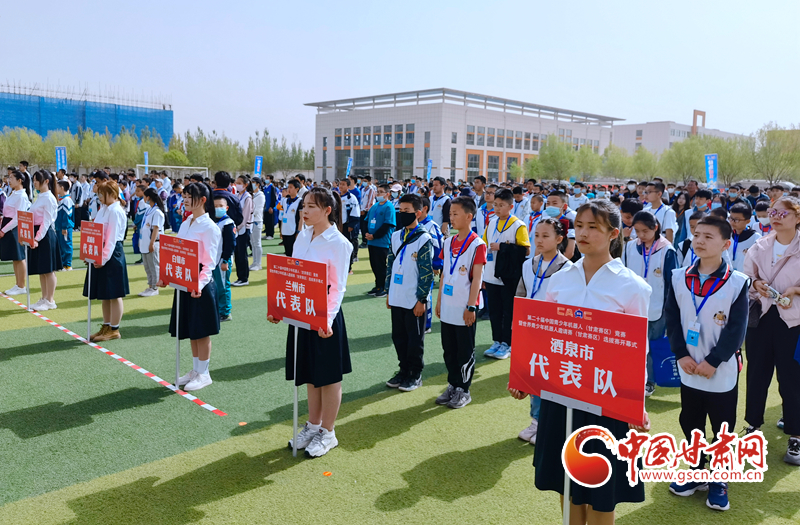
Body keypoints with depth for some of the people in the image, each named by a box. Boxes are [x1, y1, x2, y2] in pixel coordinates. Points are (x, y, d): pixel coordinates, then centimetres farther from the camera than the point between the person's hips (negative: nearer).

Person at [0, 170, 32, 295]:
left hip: (16, 228, -9)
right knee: (14, 258, 13)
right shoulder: (13, 194, 12)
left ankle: (22, 287, 6)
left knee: (19, 258, -1)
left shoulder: (22, 196, -15)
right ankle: (18, 284, 21)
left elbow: (18, 218, -19)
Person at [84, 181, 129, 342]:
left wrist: (104, 258, -20)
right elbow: (98, 232, 16)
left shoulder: (115, 211, -15)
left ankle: (114, 330, 9)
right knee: (104, 294, 15)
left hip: (112, 255, -10)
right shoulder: (104, 209, 12)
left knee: (113, 294, 0)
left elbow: (112, 238, -19)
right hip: (100, 254, 10)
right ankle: (106, 327, 25)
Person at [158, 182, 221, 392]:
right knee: (190, 330, 15)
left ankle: (203, 374, 13)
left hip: (200, 285, -8)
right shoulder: (185, 224, 11)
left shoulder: (209, 227, -13)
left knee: (201, 331, 1)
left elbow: (210, 262, -16)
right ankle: (195, 370, 27)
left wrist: (199, 284, -28)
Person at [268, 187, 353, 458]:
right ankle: (313, 425, 34)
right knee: (309, 375, 18)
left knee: (329, 377, 7)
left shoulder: (339, 244, -13)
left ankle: (328, 433, 22)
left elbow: (338, 288, -14)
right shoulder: (302, 237, 7)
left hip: (325, 317, -7)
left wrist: (327, 319, -24)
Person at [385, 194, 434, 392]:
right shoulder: (396, 236, 8)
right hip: (396, 299, 6)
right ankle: (404, 370, 29)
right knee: (398, 336, 14)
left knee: (415, 339, 6)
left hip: (414, 301, -6)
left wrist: (421, 299, -13)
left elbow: (426, 272, -12)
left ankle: (415, 375, 20)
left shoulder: (423, 239, -11)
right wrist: (388, 292, 13)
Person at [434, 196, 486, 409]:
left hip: (464, 309, -6)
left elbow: (477, 278, -13)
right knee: (449, 349, 14)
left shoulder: (477, 245, -11)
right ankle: (452, 385, 27)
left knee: (465, 351, 5)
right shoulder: (448, 242, 9)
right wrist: (439, 300, 12)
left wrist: (471, 306, -15)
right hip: (447, 307, 6)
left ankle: (463, 390, 17)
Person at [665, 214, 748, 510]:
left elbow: (737, 329, -11)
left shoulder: (737, 283, -10)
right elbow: (672, 319, 0)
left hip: (722, 372, -3)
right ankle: (698, 473, 34)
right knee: (690, 424, 15)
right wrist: (681, 354, -10)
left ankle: (718, 481, 28)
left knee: (723, 429, 9)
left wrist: (713, 362, -16)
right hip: (689, 370, 3)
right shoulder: (679, 278, 0)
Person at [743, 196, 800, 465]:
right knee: (756, 373, 12)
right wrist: (755, 283, -9)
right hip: (760, 316, 3)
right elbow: (744, 279, 10)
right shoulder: (759, 247, 6)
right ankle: (753, 424, 28)